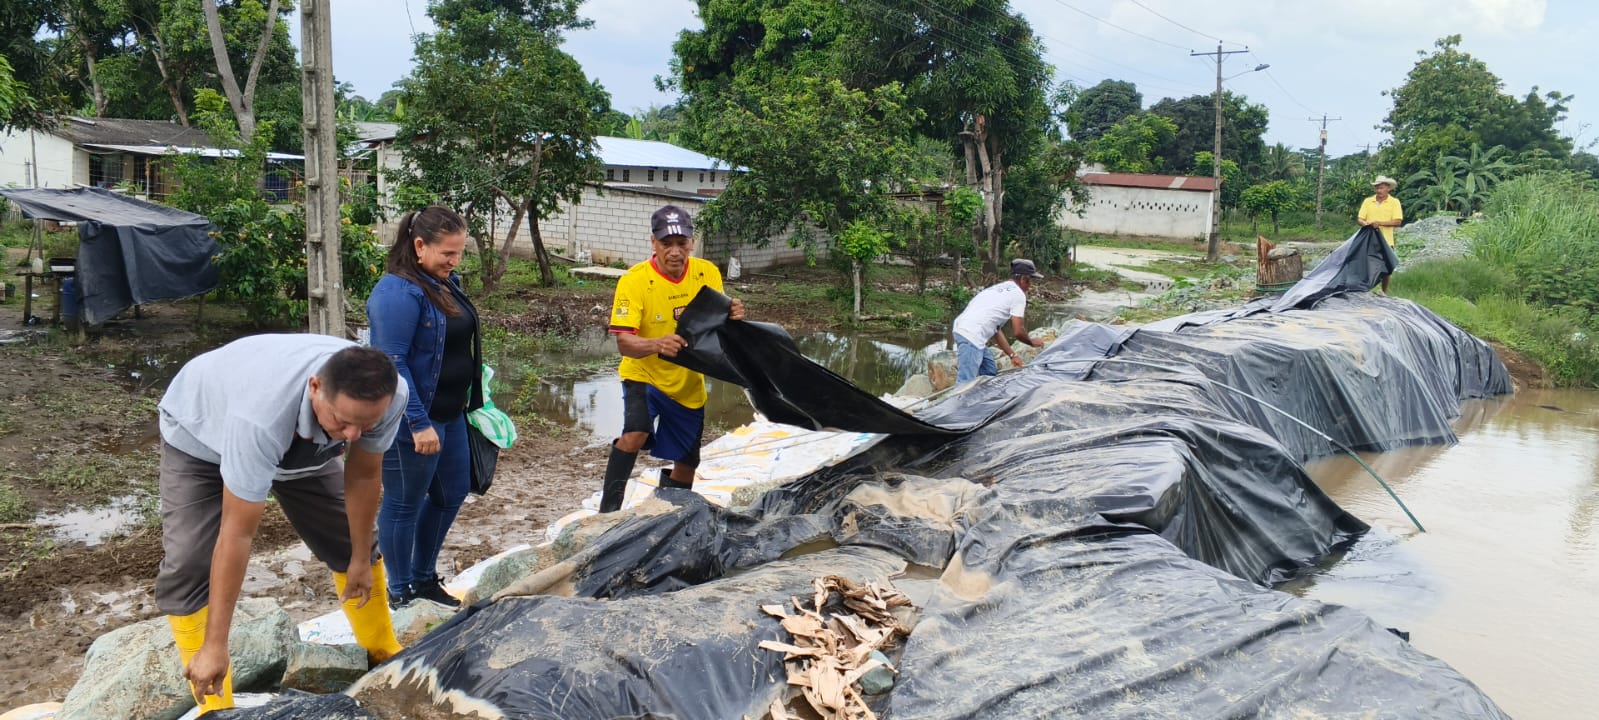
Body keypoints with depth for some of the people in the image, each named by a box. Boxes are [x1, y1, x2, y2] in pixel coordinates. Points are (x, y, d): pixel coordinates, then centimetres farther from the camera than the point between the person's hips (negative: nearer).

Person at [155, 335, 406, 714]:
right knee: (186, 568, -17)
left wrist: (361, 559, -3)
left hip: (301, 441, 4)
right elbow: (237, 534, -42)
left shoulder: (387, 396, -34)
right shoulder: (261, 416, -49)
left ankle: (384, 654, 26)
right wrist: (215, 646, -35)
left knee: (351, 545, 5)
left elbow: (364, 476, -15)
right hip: (200, 434, -4)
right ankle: (214, 706, -4)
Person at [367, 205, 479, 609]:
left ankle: (424, 577, 36)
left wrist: (473, 398, 19)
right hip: (414, 423, -10)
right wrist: (419, 423, -25)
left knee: (452, 493, 19)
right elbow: (392, 362, -24)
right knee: (404, 505, 6)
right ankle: (401, 594, 22)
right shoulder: (399, 292, -20)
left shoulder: (446, 283, 9)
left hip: (451, 414, 10)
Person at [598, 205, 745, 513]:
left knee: (686, 466, 12)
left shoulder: (708, 273, -9)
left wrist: (731, 315, -21)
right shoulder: (634, 280, -21)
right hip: (644, 375, -4)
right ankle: (607, 510, -18)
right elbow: (623, 341, -28)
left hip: (689, 384, 5)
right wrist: (657, 344, -49)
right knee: (635, 434, -32)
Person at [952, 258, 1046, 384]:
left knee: (990, 373, 20)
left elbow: (997, 330, 26)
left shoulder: (1000, 289, 26)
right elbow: (1018, 331, -4)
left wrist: (1012, 355, 26)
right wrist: (1032, 342, 16)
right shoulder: (1018, 294, -1)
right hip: (971, 336, -10)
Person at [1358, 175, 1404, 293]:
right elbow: (1359, 219, 4)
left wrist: (1380, 223, -18)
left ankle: (1384, 292, 18)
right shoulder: (1367, 201, 7)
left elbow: (1398, 221, -8)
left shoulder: (1394, 202, 1)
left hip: (1386, 241, -1)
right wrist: (1365, 224, -19)